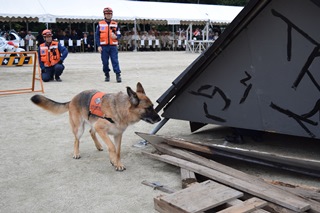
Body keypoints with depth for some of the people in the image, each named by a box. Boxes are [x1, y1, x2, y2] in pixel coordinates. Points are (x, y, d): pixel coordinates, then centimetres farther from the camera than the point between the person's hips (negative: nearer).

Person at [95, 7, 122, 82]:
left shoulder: (115, 24, 10)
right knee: (105, 62, 4)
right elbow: (97, 35, 5)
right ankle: (107, 75, 17)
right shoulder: (100, 24, 6)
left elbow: (119, 35, 10)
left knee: (115, 61, -8)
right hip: (104, 47, 0)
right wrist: (98, 46, -3)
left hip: (113, 46, 0)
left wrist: (116, 36, -15)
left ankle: (118, 75, -9)